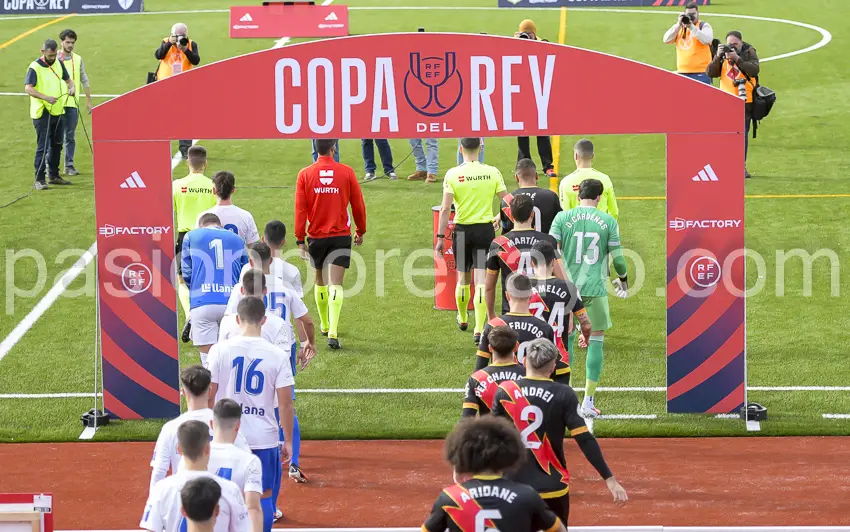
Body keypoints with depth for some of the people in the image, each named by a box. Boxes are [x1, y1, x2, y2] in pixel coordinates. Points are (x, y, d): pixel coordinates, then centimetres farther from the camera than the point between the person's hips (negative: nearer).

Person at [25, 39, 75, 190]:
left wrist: (72, 87, -4)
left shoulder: (59, 64, 7)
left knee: (57, 145, 15)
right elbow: (28, 88, -24)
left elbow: (68, 79, 20)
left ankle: (54, 176, 28)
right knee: (42, 147, -7)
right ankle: (39, 179, -4)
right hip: (42, 113, -7)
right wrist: (46, 97, -37)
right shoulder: (35, 67, -14)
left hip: (57, 111, 7)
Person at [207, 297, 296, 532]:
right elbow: (286, 403, -6)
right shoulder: (278, 356, -7)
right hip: (264, 439, -1)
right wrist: (288, 441, 5)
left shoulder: (220, 350, -6)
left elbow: (208, 394, -3)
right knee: (264, 496, 10)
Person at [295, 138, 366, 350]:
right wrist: (360, 231, 17)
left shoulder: (305, 174, -3)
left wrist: (300, 239, 1)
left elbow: (300, 209, -4)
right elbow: (358, 205, 3)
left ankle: (325, 326, 36)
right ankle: (333, 332, -20)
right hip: (341, 236, -1)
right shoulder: (346, 172, -4)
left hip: (316, 237, 1)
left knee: (320, 281, 21)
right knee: (335, 284, -6)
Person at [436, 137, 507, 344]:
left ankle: (462, 318, 40)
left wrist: (440, 236, -7)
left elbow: (445, 208, -11)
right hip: (485, 230, 0)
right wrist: (500, 218, 18)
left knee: (463, 278, 19)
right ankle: (479, 329, -9)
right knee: (481, 281, -1)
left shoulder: (453, 174, -8)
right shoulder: (492, 172, -4)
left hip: (462, 230, 0)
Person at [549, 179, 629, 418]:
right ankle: (588, 402, 5)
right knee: (595, 342, 7)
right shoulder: (608, 221, -1)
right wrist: (623, 281, 18)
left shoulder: (562, 217, 0)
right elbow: (617, 257, 0)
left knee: (565, 340, 12)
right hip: (595, 289, -1)